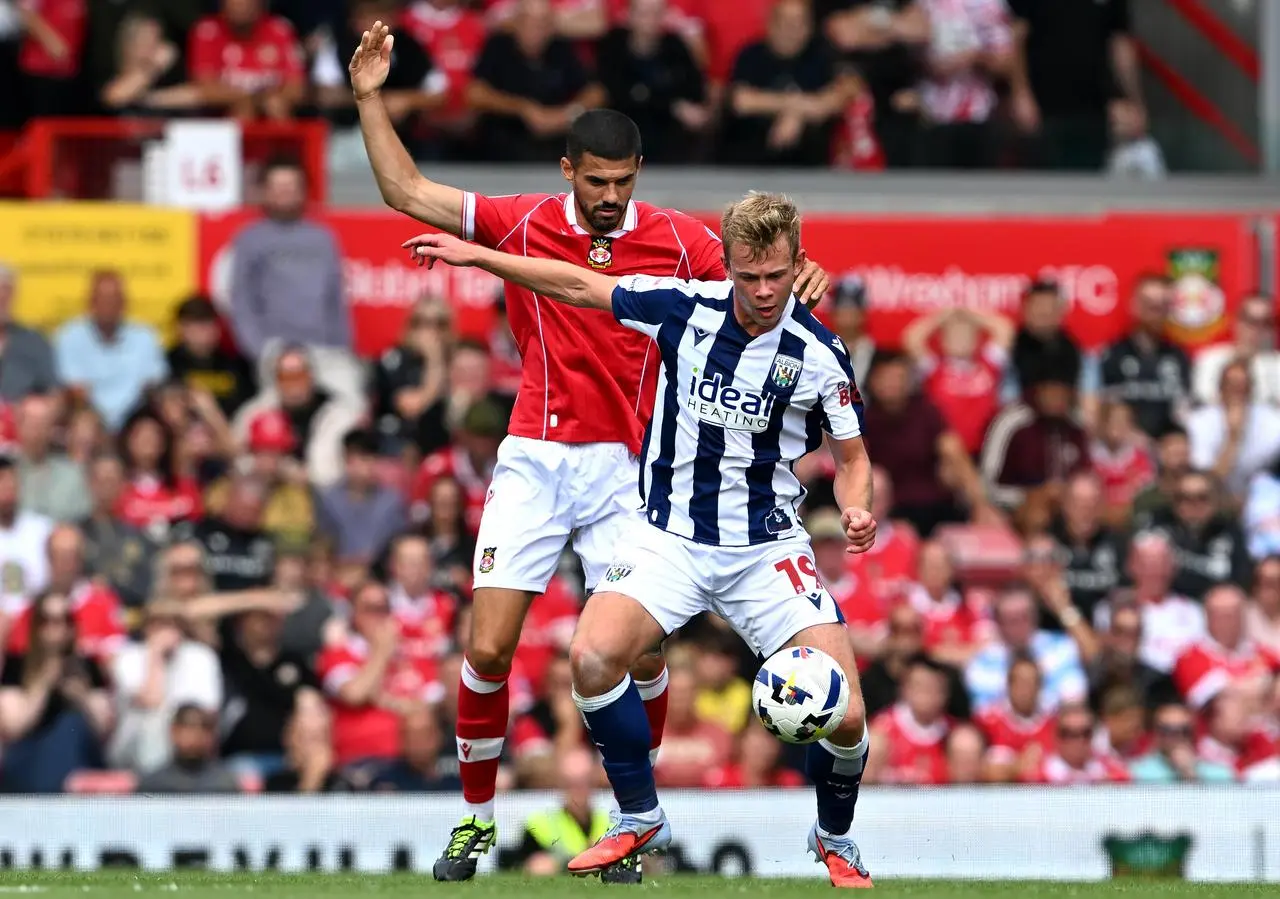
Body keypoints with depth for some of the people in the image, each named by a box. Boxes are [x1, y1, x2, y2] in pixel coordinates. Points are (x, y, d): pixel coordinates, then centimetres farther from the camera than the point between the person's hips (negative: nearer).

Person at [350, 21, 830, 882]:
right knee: (488, 648, -7)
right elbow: (406, 191, 6)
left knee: (641, 655, -8)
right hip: (535, 458, 0)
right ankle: (477, 818, 9)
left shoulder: (676, 239, 0)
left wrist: (800, 281, -17)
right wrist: (371, 97, -1)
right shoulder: (524, 224, 2)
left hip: (627, 470, 0)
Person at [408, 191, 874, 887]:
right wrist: (474, 254, 2)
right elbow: (579, 286, 5)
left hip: (767, 547, -1)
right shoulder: (687, 307, -8)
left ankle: (835, 840, 20)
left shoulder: (819, 355, -10)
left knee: (844, 715, -14)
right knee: (592, 655, -25)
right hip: (670, 535, 1)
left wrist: (856, 510, -18)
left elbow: (851, 457, 3)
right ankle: (640, 818, -1)